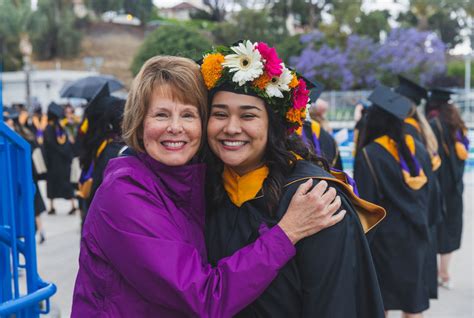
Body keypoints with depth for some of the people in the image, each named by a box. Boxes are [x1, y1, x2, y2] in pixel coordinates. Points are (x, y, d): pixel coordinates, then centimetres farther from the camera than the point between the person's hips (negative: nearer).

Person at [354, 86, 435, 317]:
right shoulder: (418, 149, -1)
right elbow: (428, 192, 8)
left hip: (384, 237, -4)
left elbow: (364, 203, -14)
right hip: (416, 235, 5)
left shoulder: (368, 155, -16)